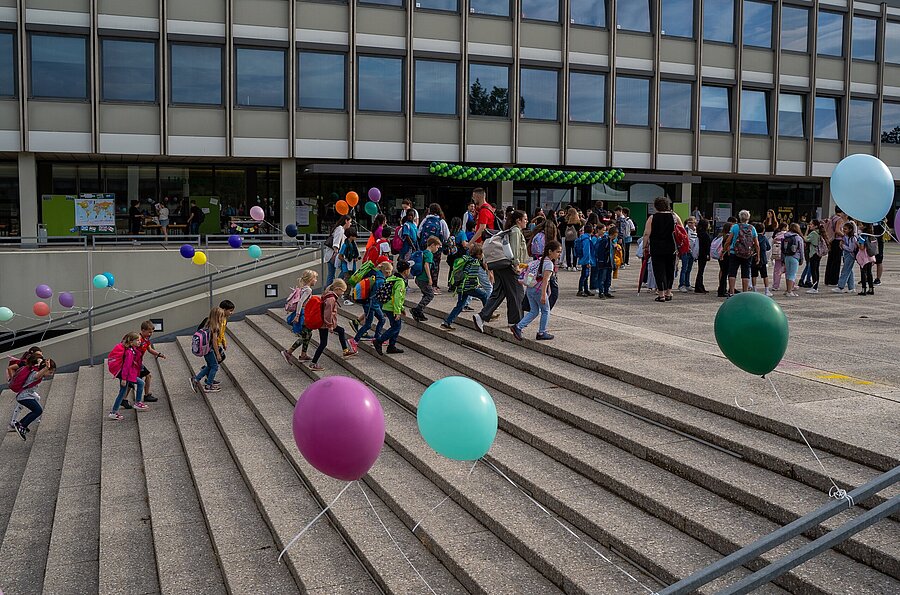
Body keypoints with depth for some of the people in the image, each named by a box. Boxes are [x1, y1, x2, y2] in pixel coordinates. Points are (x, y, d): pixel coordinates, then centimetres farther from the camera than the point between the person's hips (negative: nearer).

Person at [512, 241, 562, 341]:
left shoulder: (539, 260, 13)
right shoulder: (549, 263, -14)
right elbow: (545, 280, -21)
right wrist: (543, 295, -24)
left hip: (530, 289, 8)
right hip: (539, 290, -8)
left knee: (534, 311, 15)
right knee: (545, 311, 10)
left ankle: (518, 327, 3)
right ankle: (542, 333, 16)